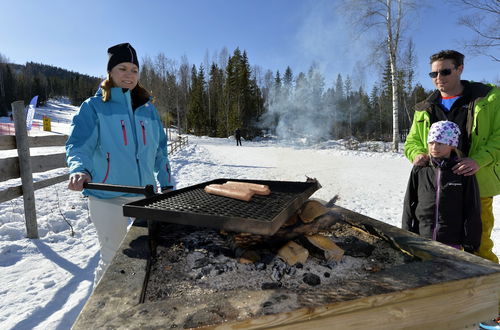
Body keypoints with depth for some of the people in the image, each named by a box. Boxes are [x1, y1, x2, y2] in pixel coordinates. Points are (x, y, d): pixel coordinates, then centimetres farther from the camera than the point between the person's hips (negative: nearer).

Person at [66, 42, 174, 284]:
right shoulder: (93, 107, -1)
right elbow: (78, 146, -13)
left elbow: (160, 150, 14)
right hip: (108, 197, -4)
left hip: (145, 194, 4)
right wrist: (80, 170, -34)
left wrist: (167, 184, 12)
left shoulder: (148, 108, 11)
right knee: (113, 259, 5)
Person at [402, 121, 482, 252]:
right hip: (421, 239, 2)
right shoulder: (419, 170, 1)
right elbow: (409, 204, 5)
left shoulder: (463, 172, -2)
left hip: (452, 243, -1)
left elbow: (472, 210, 1)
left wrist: (470, 244, 1)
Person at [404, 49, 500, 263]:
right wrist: (418, 154, -6)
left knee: (479, 247, 5)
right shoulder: (424, 109, 12)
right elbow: (411, 141, 16)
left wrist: (479, 160, -21)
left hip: (476, 184, -3)